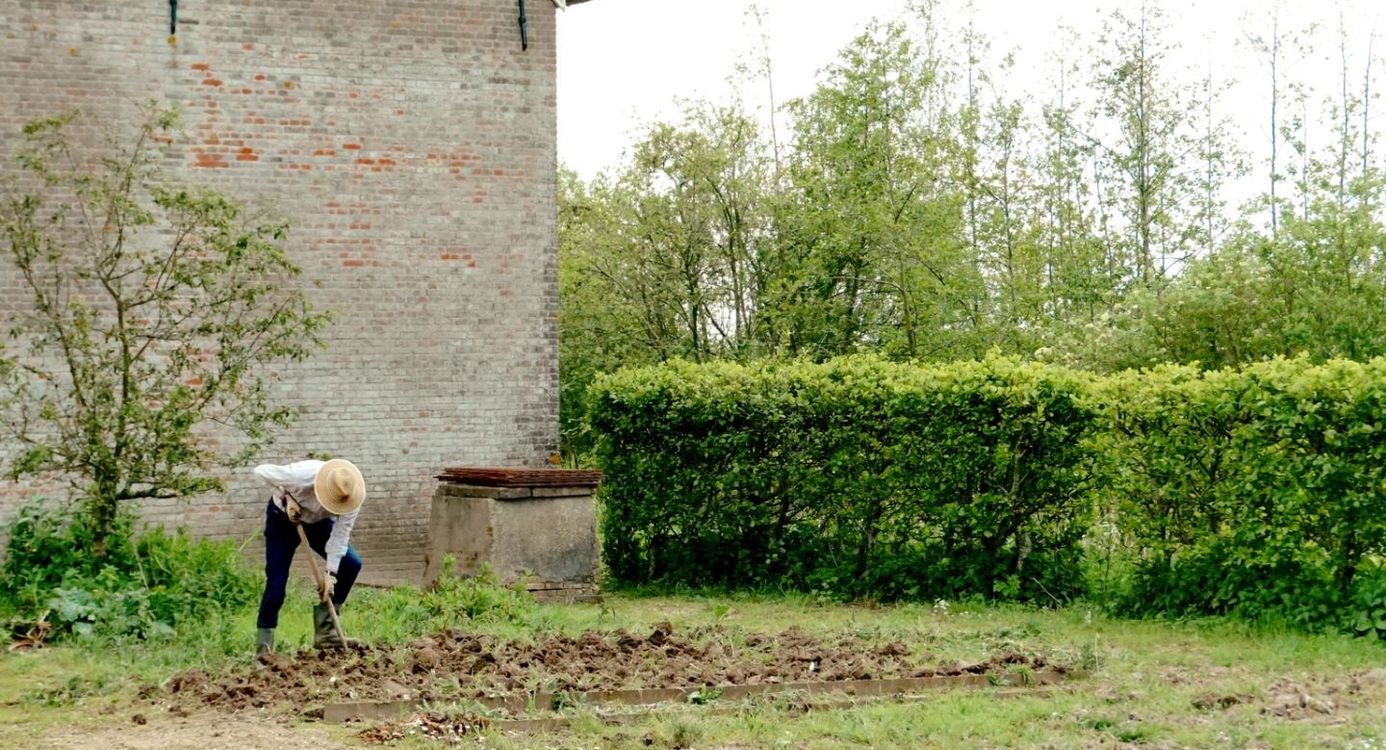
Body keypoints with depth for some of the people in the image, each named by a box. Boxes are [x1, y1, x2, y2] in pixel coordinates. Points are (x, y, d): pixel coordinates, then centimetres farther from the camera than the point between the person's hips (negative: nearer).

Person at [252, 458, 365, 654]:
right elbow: (262, 470, -23)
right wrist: (286, 497, -27)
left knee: (351, 563, -14)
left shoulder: (351, 495, -29)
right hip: (283, 519, -4)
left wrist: (331, 574, -24)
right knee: (276, 585, -11)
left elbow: (340, 535, -21)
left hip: (318, 522, 4)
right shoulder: (302, 475, -40)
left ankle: (324, 630, -5)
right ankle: (263, 648, 1)